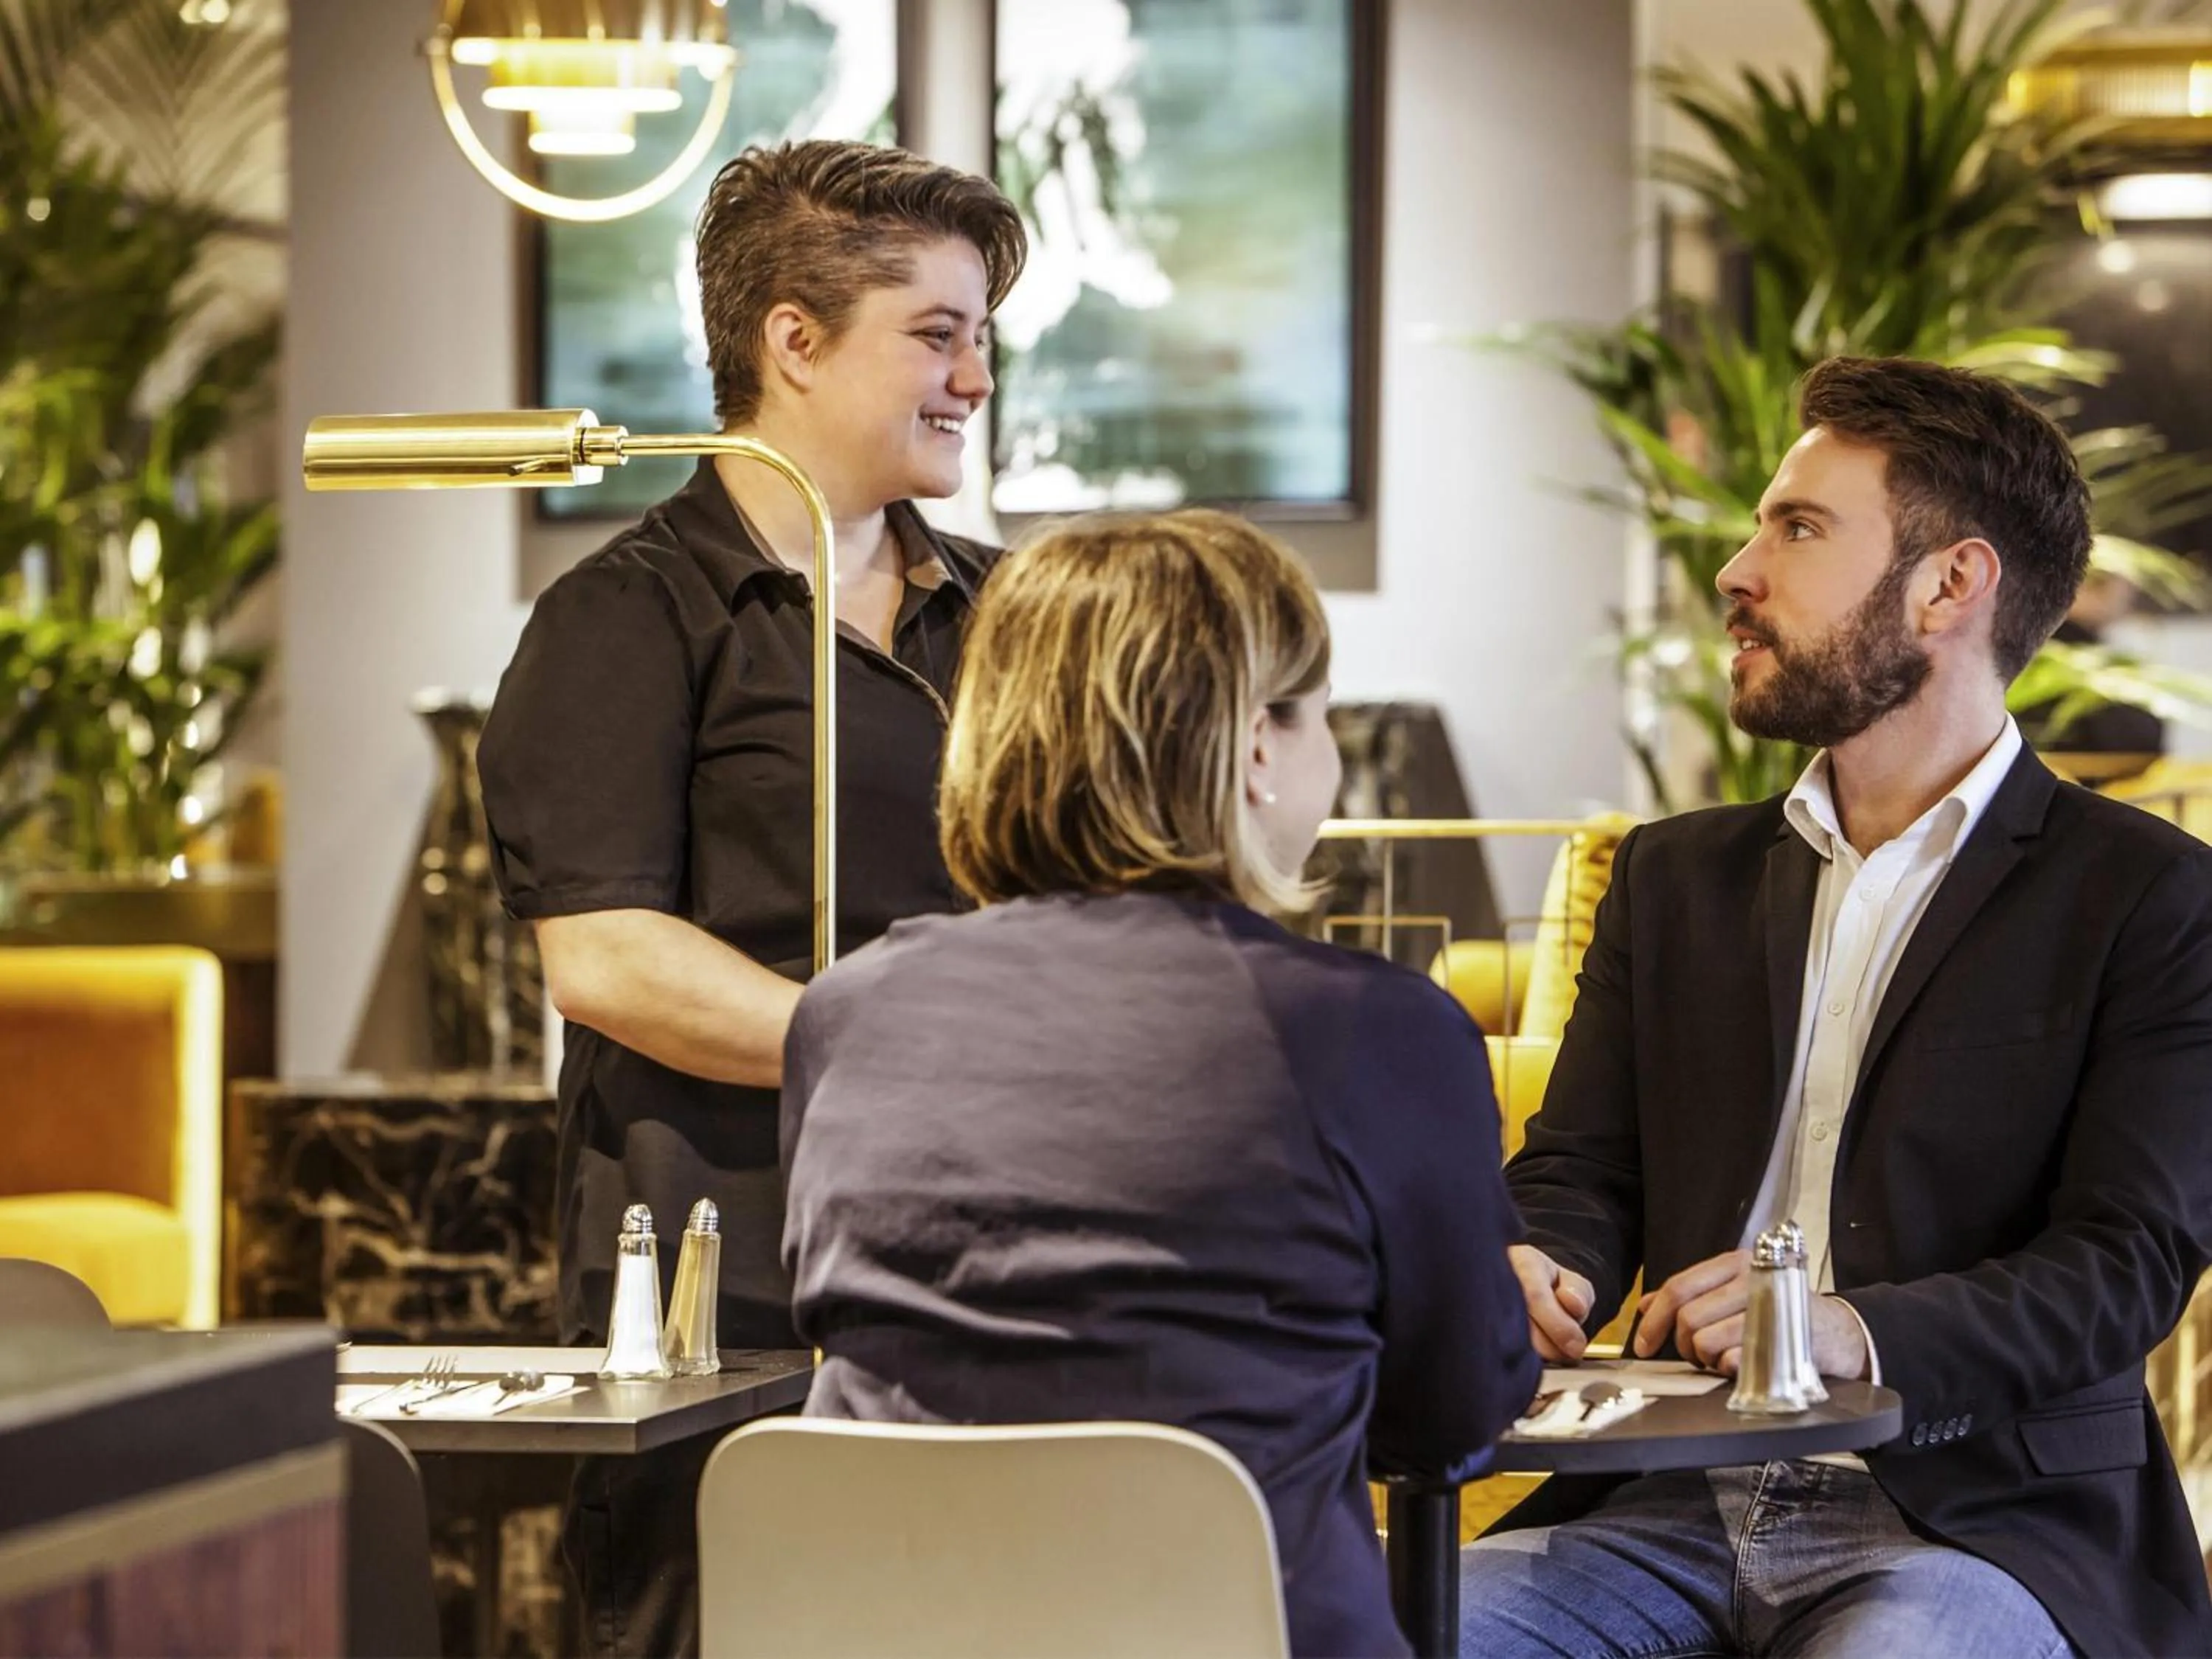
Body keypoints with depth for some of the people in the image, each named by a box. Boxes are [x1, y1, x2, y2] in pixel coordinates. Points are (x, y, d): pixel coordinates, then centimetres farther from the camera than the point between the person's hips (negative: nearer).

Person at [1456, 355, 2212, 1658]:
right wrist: (1530, 1277, -11)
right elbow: (1579, 1174, 15)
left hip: (1981, 1521, -4)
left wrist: (1856, 1330, -24)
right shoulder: (1678, 876, 21)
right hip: (1679, 1511, 4)